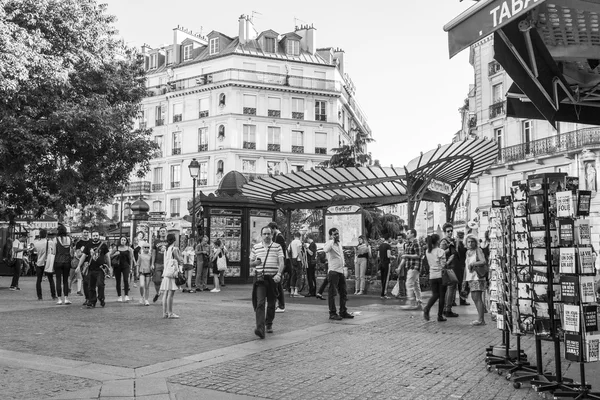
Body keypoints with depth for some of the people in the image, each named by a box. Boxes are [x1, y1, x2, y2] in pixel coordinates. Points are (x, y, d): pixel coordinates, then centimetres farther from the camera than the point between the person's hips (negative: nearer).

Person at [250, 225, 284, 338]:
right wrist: (255, 263, -8)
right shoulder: (255, 247, 9)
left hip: (273, 278, 0)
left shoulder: (277, 247, 4)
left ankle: (269, 324, 29)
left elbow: (281, 262, -4)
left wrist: (279, 274, -20)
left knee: (271, 303, 10)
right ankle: (260, 328, -20)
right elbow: (251, 263, 16)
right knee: (260, 303, -13)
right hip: (260, 278, 0)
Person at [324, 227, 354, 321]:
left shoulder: (339, 244, 17)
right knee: (332, 293, -2)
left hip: (341, 271, 8)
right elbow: (326, 250, -34)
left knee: (343, 292, 12)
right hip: (333, 271, -8)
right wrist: (332, 239, -23)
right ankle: (332, 313, 3)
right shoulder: (329, 244, -9)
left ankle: (343, 312, 22)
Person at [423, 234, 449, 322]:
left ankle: (426, 309, -13)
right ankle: (440, 316, 9)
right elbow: (443, 265, -15)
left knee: (435, 294, 11)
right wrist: (448, 262, 4)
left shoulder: (427, 251, 4)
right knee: (442, 295, 6)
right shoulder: (441, 251, -13)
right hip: (441, 275, -4)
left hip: (432, 276, 4)